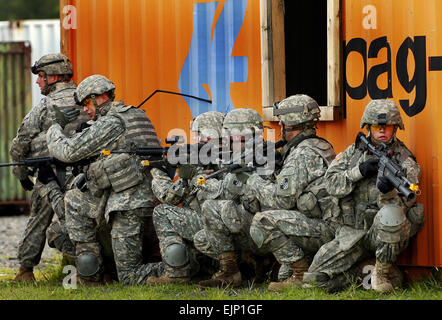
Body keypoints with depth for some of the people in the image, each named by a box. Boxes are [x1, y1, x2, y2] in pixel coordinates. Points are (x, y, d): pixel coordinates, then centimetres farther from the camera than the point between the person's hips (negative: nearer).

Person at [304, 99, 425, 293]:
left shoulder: (405, 161, -5)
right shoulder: (354, 152, 7)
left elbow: (403, 205, -15)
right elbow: (332, 183, -1)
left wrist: (389, 191, -37)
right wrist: (359, 171, -17)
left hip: (390, 232, -3)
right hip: (356, 231, 3)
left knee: (389, 212, -41)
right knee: (317, 275, -13)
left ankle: (382, 273, -22)